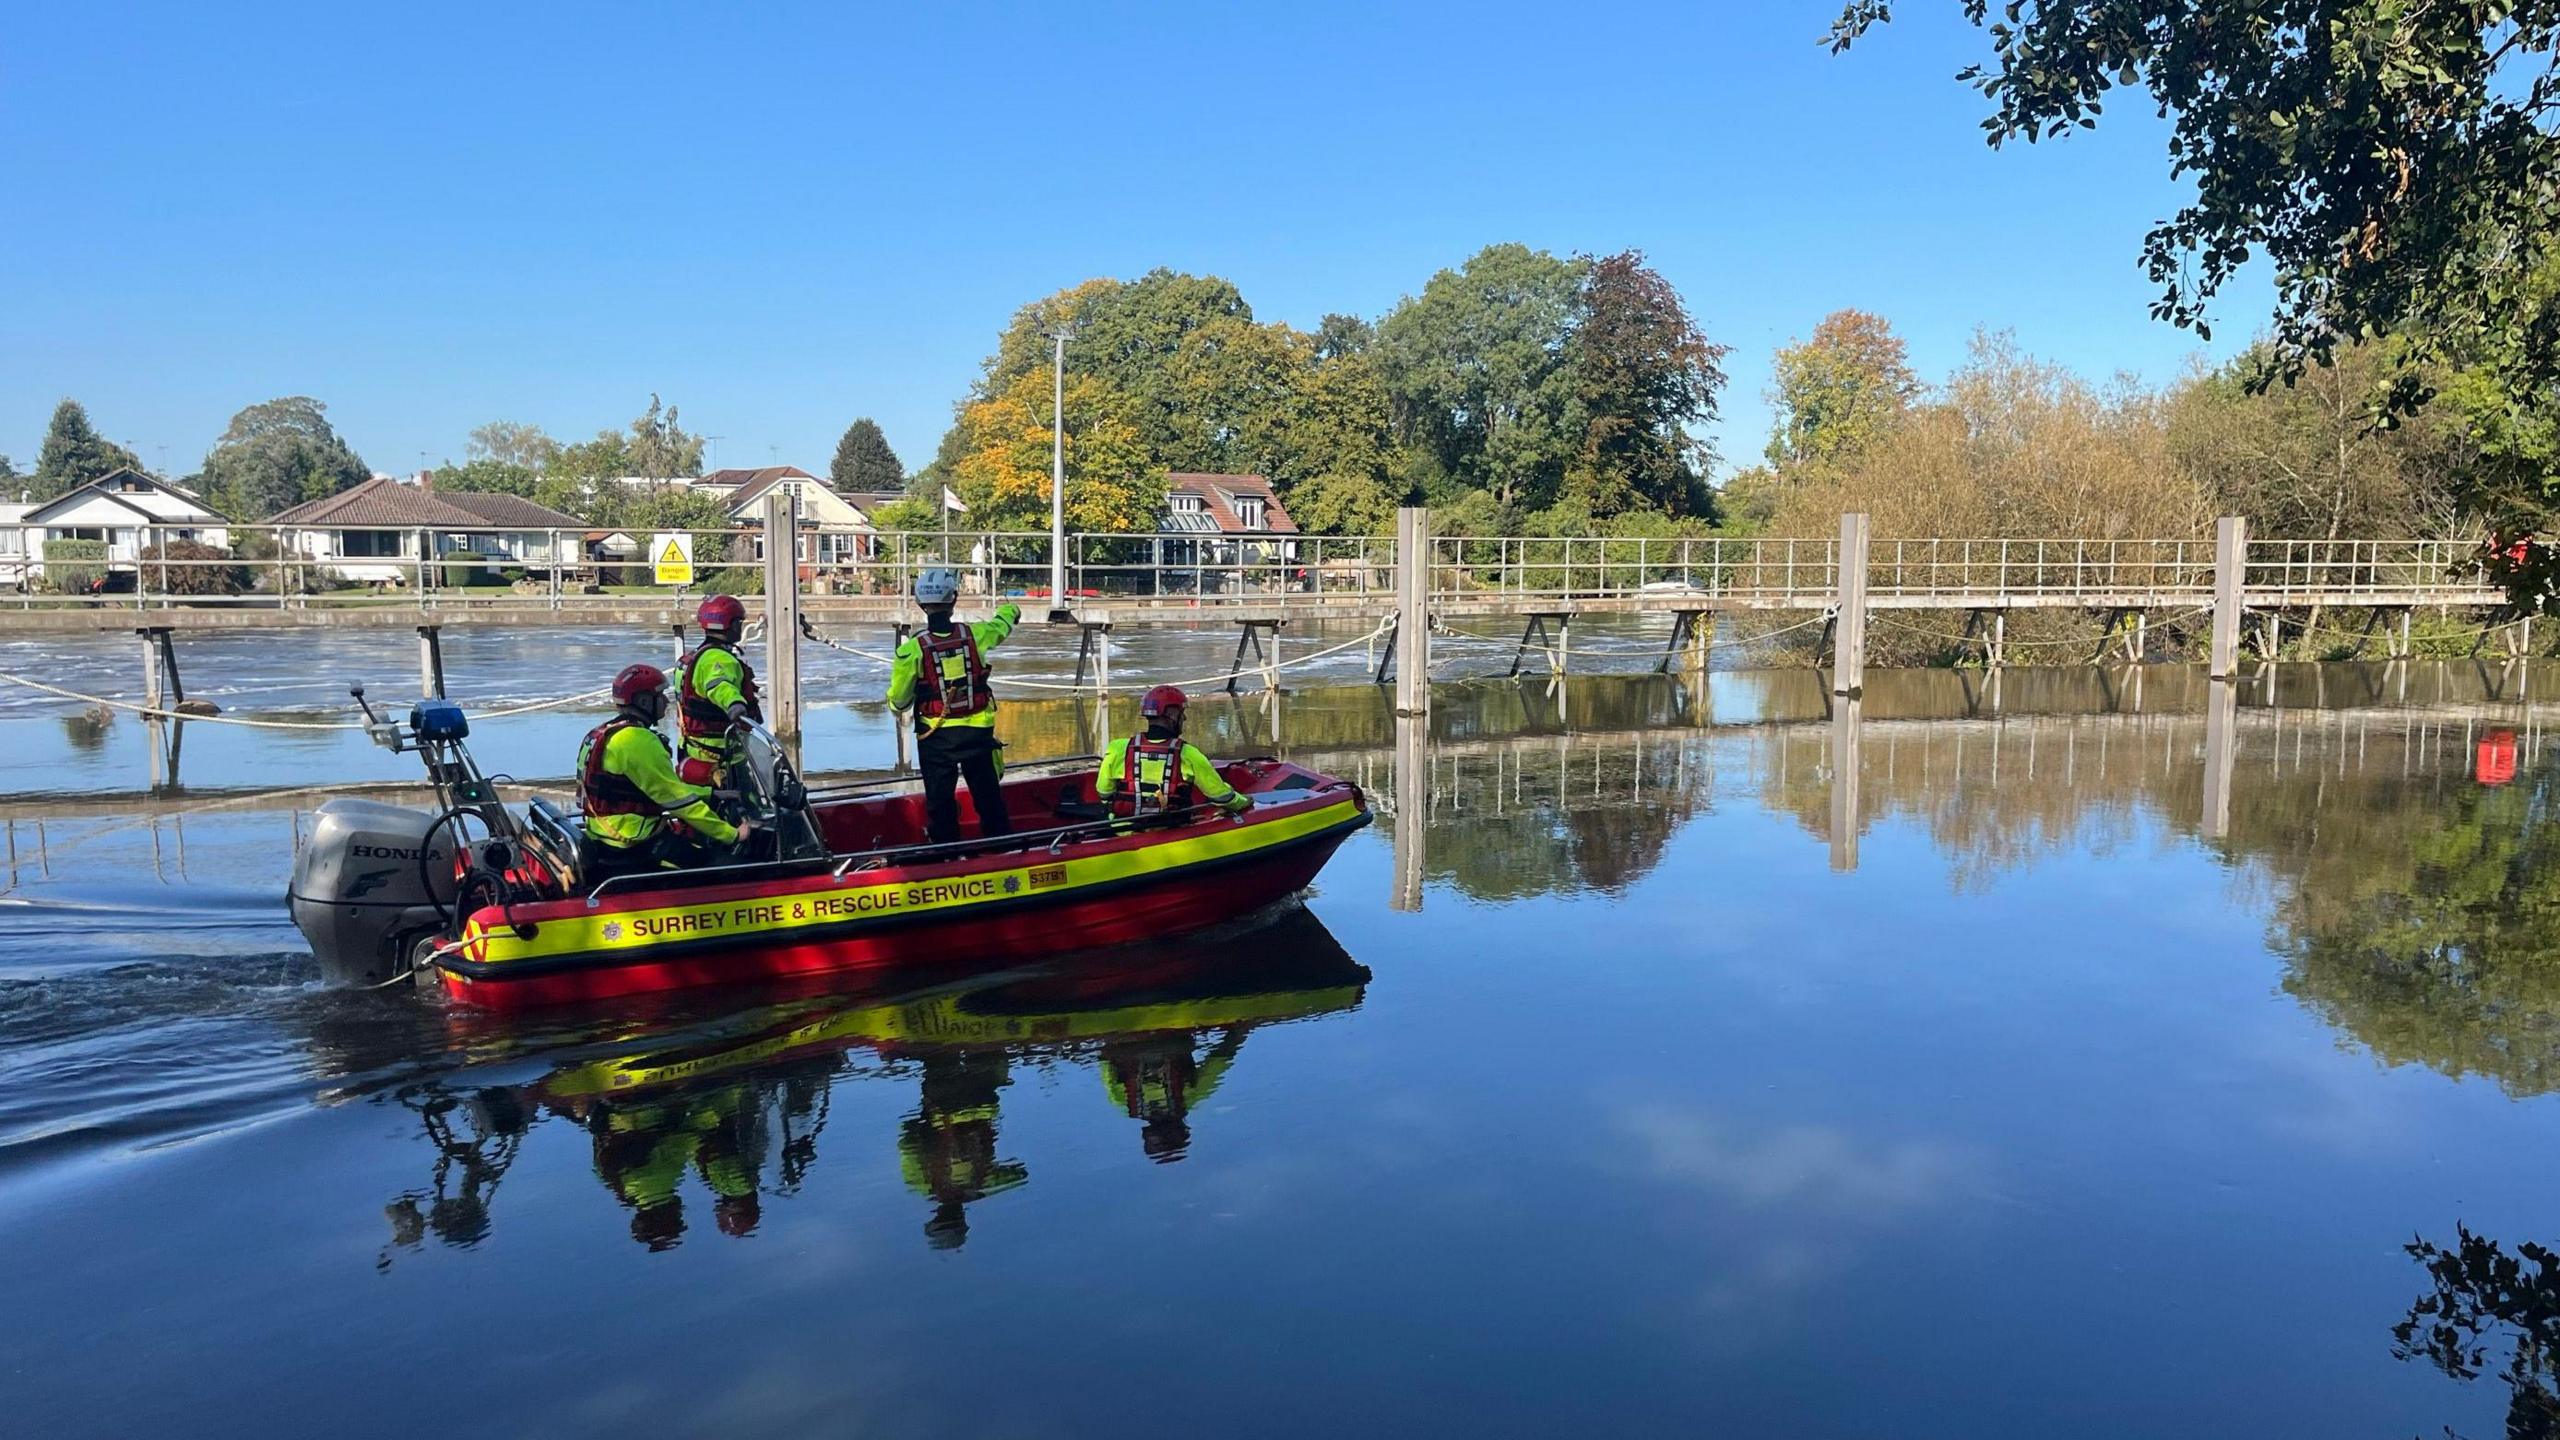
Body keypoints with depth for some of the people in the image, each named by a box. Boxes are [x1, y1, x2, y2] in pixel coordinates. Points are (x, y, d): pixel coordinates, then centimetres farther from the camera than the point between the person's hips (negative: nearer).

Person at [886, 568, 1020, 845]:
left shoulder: (912, 648, -14)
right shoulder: (975, 635, -8)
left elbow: (898, 700, -4)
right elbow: (1001, 624, 17)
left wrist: (897, 702, 22)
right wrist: (1011, 610, 41)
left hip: (935, 736, -2)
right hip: (977, 732, 2)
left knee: (940, 802, 10)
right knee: (989, 800, 14)